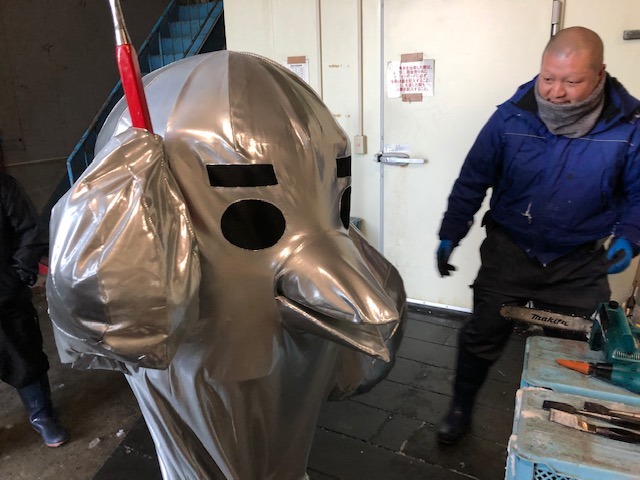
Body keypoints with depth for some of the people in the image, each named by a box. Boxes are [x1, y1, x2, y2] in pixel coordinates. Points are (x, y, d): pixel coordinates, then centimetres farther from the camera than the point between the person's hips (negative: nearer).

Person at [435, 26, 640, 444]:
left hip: (581, 263, 1)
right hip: (510, 251, 0)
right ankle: (461, 409, 29)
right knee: (482, 335, 4)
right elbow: (472, 181, -3)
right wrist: (450, 234, -2)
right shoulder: (511, 117, -12)